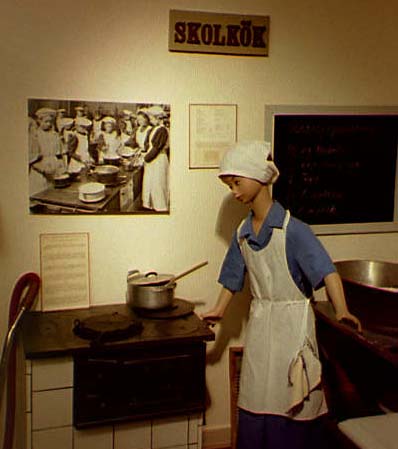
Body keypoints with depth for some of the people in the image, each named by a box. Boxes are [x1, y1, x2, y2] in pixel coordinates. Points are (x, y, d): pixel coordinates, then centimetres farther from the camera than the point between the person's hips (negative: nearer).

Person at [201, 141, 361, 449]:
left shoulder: (292, 229, -16)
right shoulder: (243, 233, 4)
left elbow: (325, 269, -24)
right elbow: (234, 277, 14)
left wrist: (341, 312, -36)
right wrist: (219, 311, 12)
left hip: (292, 320, -6)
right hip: (259, 322, 6)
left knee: (292, 405, 3)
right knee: (254, 401, 13)